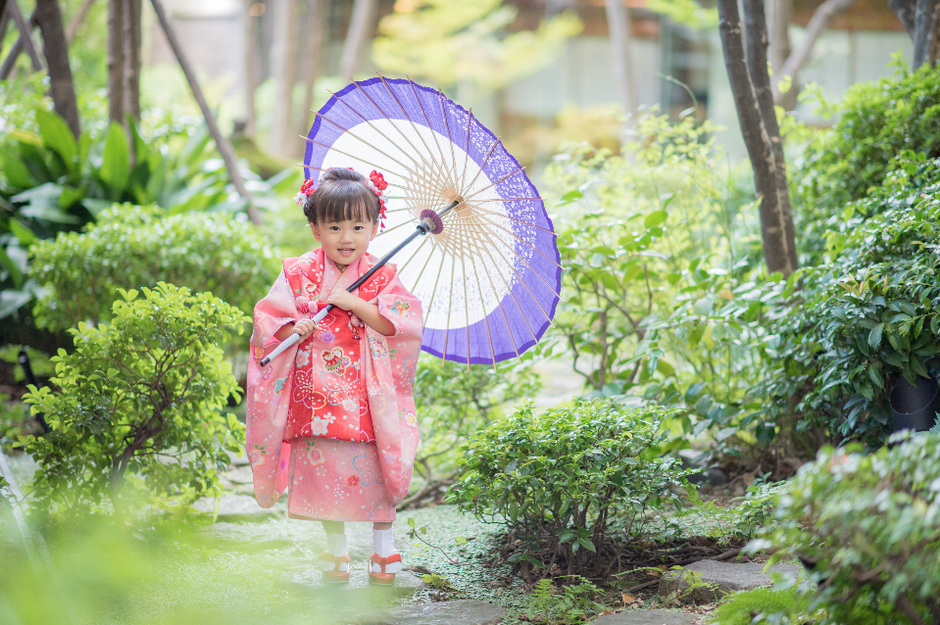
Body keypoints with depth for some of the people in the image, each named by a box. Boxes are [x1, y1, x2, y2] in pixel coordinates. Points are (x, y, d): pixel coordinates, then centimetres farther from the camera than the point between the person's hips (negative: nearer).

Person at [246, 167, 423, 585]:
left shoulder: (381, 276, 0)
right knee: (323, 470, 5)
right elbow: (268, 320, 2)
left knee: (377, 468, 1)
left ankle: (384, 546, 19)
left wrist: (351, 302, -19)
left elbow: (397, 322, -13)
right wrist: (292, 328, -19)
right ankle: (336, 549, 22)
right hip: (317, 390, 1)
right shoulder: (299, 274, 2)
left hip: (368, 392, -1)